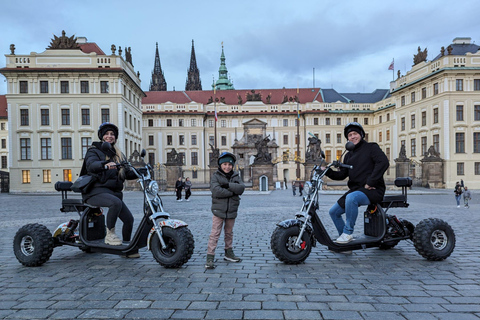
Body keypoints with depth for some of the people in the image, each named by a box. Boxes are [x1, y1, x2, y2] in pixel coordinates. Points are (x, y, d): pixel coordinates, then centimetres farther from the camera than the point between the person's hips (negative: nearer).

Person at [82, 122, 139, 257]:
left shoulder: (119, 155, 21)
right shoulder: (94, 150, 1)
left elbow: (128, 174, 17)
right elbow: (91, 164, -22)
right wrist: (105, 164, -42)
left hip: (114, 191, 6)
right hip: (96, 191, -6)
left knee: (129, 219, -2)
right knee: (116, 202, -36)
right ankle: (110, 234, -18)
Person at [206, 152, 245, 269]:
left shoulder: (236, 176, 7)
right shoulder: (216, 176, -4)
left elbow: (241, 188, -9)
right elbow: (216, 191, -20)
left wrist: (228, 185, -20)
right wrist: (233, 191, -14)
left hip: (232, 210, 4)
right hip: (218, 210, -4)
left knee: (229, 232, 18)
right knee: (215, 233, -6)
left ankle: (229, 253, 33)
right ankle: (210, 257, -3)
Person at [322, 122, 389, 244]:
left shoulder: (371, 147, 1)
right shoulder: (349, 155, 20)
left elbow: (383, 162, -16)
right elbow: (342, 174, 14)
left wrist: (370, 182, -21)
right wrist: (327, 172, -4)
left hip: (372, 190, -8)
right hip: (355, 189, 8)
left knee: (351, 197, -37)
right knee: (333, 211, 1)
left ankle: (348, 232, -24)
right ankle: (346, 241, 12)